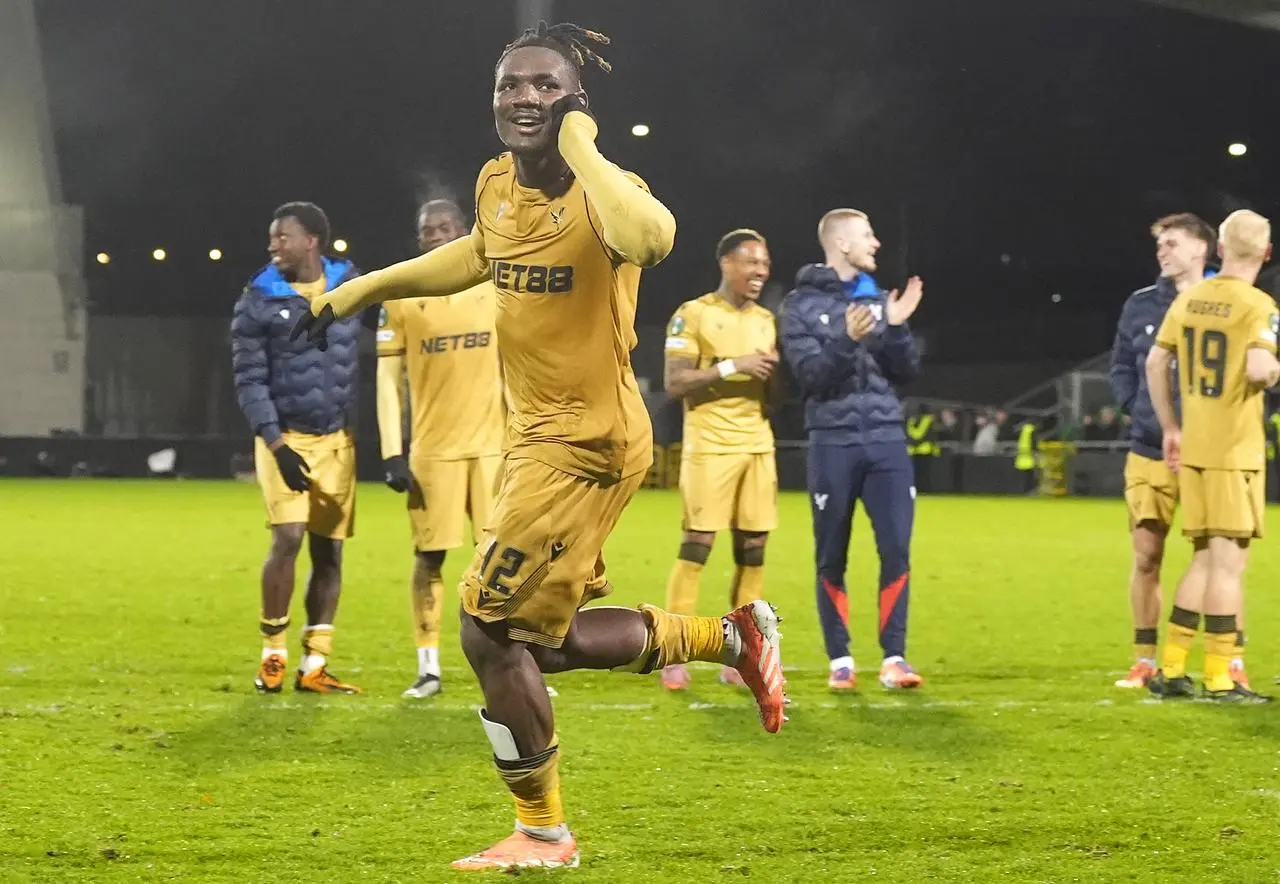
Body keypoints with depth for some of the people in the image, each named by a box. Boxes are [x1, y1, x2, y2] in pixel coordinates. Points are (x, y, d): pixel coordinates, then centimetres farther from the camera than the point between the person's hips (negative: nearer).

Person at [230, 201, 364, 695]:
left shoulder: (350, 287, 2)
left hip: (337, 439, 3)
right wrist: (276, 444, -15)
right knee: (288, 538, -16)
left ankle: (314, 666, 12)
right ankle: (273, 655, 0)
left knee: (329, 551, 5)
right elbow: (250, 381, -7)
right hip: (284, 437, -3)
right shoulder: (259, 300, -5)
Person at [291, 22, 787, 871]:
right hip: (536, 434, 9)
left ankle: (543, 833, 14)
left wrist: (579, 145, -34)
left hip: (588, 443, -8)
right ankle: (734, 636, 31)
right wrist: (362, 290, 30)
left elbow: (649, 237, -46)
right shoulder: (497, 184, 3)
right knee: (550, 640, 15)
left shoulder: (598, 194, -20)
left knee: (491, 631, -4)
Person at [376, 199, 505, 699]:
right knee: (429, 556, 1)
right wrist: (392, 453, -6)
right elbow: (388, 380, 0)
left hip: (493, 445, 1)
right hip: (432, 449, -1)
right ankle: (428, 667, 9)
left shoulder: (498, 292, 4)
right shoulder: (401, 299, 0)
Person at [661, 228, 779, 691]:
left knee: (752, 548, 4)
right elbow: (675, 383, -12)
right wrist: (731, 366, -18)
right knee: (697, 545, -8)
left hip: (757, 445, 6)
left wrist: (773, 372, -3)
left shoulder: (766, 320, 14)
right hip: (710, 445, -6)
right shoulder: (693, 314, -5)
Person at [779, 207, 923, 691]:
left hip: (886, 438, 3)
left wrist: (896, 328, -8)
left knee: (896, 548, -4)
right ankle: (840, 660, 13)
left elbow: (907, 371, 8)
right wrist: (847, 341, -23)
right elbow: (812, 377, -9)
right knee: (832, 556, 4)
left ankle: (893, 657, 1)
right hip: (833, 442, -3)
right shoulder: (802, 304, -1)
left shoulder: (878, 299, 12)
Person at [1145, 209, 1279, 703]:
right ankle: (1219, 679, 2)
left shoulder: (1187, 300, 8)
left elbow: (1155, 363, 12)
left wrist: (1170, 428, 19)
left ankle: (1170, 670, 15)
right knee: (1229, 561, -1)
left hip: (1192, 447, 7)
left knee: (1205, 559, 15)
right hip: (1235, 449, -7)